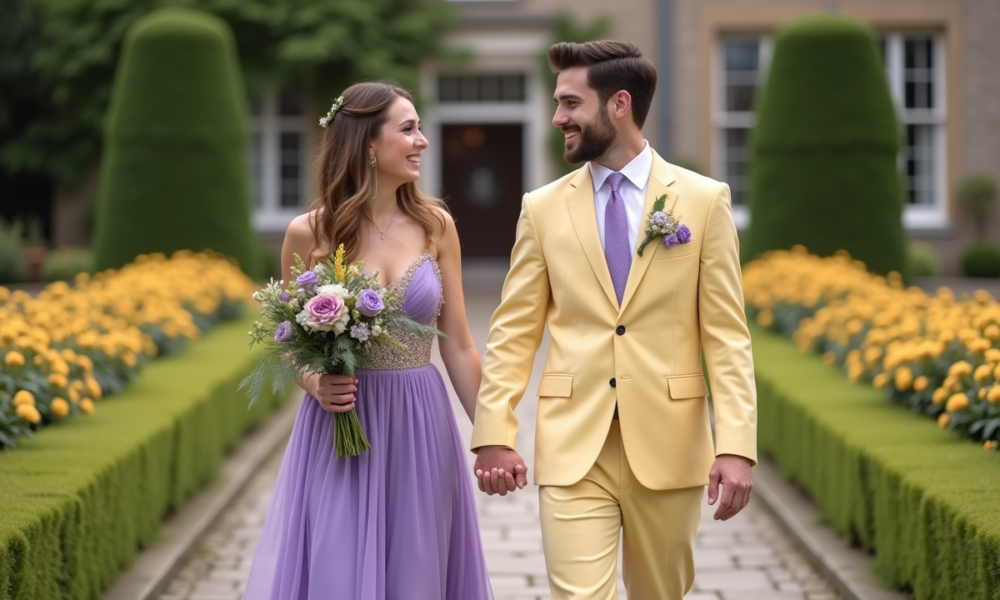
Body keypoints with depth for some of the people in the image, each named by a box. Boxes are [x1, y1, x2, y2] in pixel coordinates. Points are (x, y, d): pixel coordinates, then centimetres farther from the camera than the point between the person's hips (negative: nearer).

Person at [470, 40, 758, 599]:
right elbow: (514, 332, 6)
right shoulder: (543, 209, 5)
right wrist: (494, 434, -4)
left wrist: (736, 445, -12)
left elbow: (727, 333, -3)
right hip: (573, 449, 0)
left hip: (668, 447, 0)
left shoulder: (704, 200, 1)